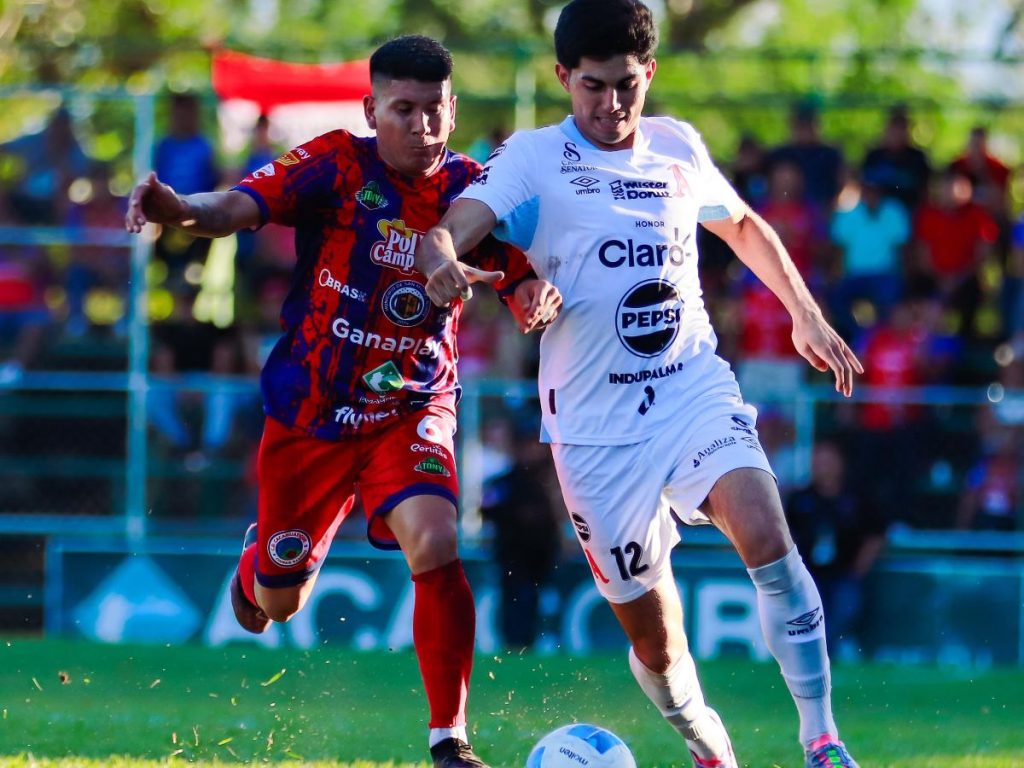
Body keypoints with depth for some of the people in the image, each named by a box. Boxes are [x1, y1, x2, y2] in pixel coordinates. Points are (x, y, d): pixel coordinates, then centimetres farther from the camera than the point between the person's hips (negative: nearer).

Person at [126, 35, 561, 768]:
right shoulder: (337, 164, -12)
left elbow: (526, 294, -5)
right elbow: (242, 205, -26)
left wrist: (539, 298, -31)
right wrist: (183, 209, -48)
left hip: (413, 411, 0)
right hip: (310, 409, 0)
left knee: (435, 548, -27)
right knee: (281, 603, 11)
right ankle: (259, 565, 52)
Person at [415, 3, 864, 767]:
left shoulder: (678, 148, 7)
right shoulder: (533, 159, -5)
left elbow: (745, 227, 27)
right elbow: (451, 229, -21)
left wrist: (807, 314, 19)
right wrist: (441, 261, -44)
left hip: (695, 390, 2)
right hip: (597, 425, -2)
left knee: (767, 538, -27)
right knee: (655, 642, 3)